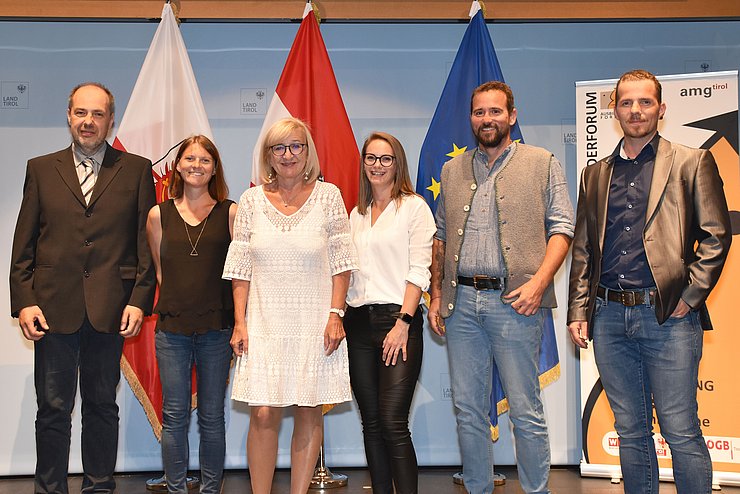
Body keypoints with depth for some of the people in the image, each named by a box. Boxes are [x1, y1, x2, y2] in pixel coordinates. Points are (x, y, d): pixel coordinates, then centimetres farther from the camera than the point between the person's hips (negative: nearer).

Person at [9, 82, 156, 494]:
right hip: (54, 307, 1)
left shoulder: (137, 170, 6)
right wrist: (24, 301, -3)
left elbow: (147, 241, 2)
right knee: (53, 409, 6)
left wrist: (139, 300, -6)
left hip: (110, 308, 0)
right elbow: (23, 245, 7)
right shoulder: (41, 169, 9)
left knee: (102, 406, 11)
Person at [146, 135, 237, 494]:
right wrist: (180, 299, 5)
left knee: (212, 418, 7)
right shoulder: (159, 215, 7)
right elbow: (159, 269, 15)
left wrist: (238, 323, -5)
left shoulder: (230, 213, 2)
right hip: (172, 328, 1)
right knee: (174, 417, 6)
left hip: (216, 328, -1)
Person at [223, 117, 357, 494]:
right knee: (263, 415, -4)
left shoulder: (328, 196, 1)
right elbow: (240, 268, 6)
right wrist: (239, 322, 0)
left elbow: (340, 263, 1)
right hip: (265, 323, 1)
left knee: (309, 413, 5)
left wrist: (335, 314, -6)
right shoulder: (252, 200, 5)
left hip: (314, 322, 0)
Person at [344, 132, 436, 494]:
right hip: (359, 324, 6)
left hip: (398, 319, -5)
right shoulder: (357, 214, 17)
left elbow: (419, 271, -7)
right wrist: (338, 316, 7)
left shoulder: (413, 207, 1)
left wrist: (402, 323, -14)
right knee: (371, 424, 8)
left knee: (393, 424, -11)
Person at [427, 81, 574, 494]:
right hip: (461, 301, 4)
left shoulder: (543, 164, 5)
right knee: (468, 408, 10)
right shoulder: (453, 171, 16)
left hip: (514, 302, -4)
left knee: (526, 411, 0)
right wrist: (436, 295, 12)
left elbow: (561, 227, -1)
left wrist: (539, 281, -14)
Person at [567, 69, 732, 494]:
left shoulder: (692, 163, 4)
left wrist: (690, 297, -8)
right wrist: (578, 311, 7)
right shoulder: (596, 174, 15)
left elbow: (716, 236, -1)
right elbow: (583, 249, 15)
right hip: (609, 316, 4)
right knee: (631, 432, 12)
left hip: (667, 316, -4)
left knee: (682, 433, -1)